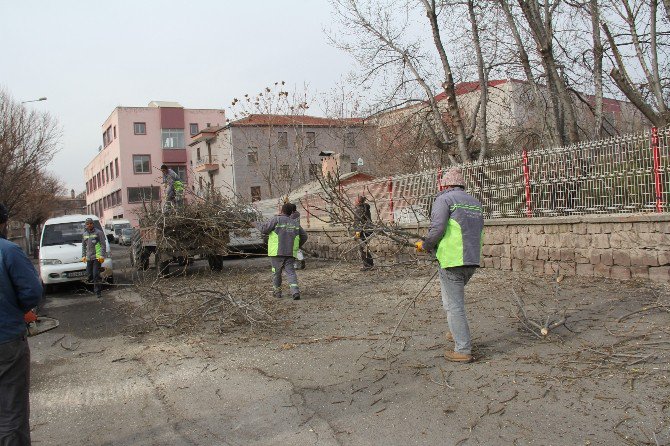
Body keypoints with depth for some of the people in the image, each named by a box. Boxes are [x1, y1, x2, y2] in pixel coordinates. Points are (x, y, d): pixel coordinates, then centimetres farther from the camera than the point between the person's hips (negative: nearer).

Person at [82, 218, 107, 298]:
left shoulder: (98, 232, -4)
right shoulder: (85, 234, 15)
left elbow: (103, 244, -6)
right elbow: (83, 246, 23)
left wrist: (102, 255, -13)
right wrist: (83, 255, 13)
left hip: (97, 257, -6)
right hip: (89, 257, 6)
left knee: (96, 274, -9)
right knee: (89, 274, 6)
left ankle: (98, 291, -4)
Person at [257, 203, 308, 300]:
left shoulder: (276, 219, -5)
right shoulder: (295, 223, 12)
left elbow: (264, 229, -10)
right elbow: (304, 236, 16)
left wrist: (258, 225, 10)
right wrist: (297, 246, 28)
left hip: (277, 252, -3)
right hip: (290, 253, 3)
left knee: (276, 272, 12)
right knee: (290, 272, 1)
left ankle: (277, 291, 22)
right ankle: (295, 291, -17)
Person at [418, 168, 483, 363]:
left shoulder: (444, 199, -5)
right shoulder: (475, 202, 16)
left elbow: (437, 228, -16)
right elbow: (477, 232, 17)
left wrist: (424, 245, 0)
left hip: (452, 259, -8)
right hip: (472, 260, 8)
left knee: (453, 305, -1)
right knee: (457, 295, 28)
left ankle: (463, 350, 2)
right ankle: (457, 332, 37)